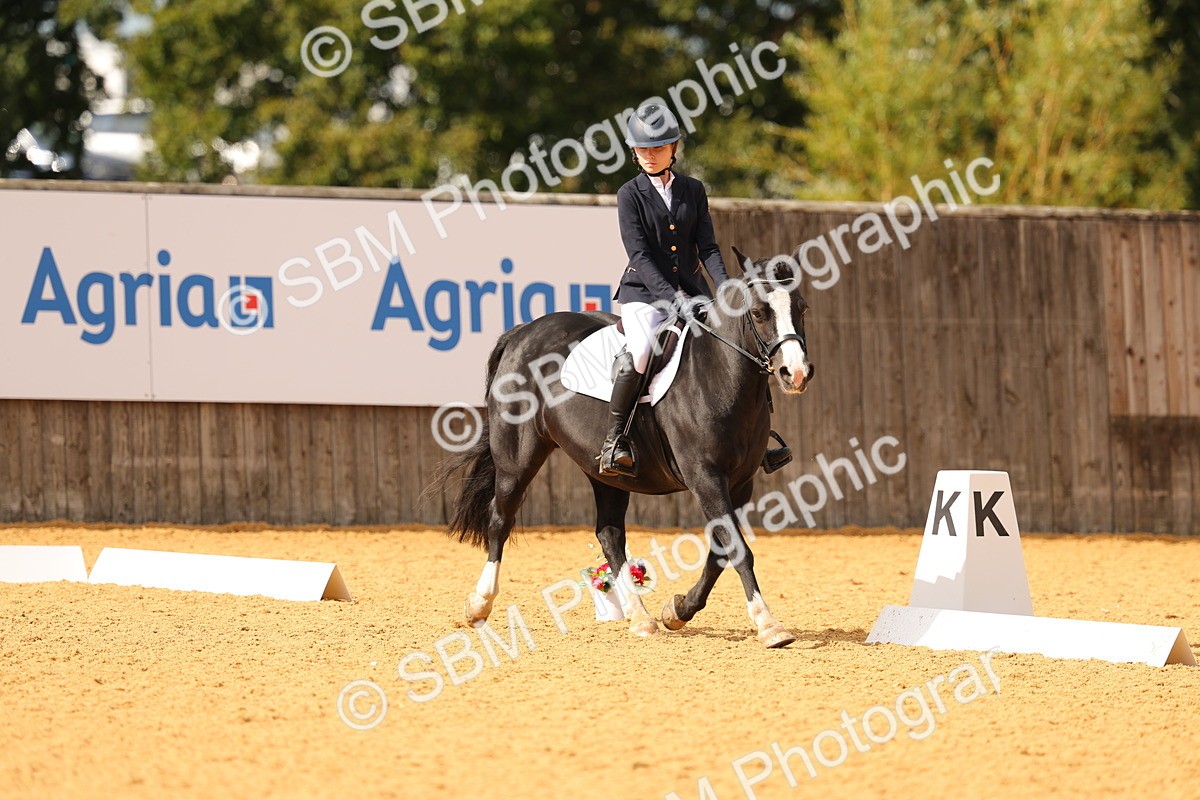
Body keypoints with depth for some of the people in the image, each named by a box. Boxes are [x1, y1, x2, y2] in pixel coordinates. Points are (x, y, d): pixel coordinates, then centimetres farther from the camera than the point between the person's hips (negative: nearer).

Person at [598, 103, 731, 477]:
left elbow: (707, 247, 7)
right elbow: (639, 256, -8)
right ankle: (614, 439, -24)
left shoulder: (693, 190, 11)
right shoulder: (630, 195, 0)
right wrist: (671, 296, -21)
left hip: (691, 293, 4)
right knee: (640, 351, -33)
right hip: (644, 294, -4)